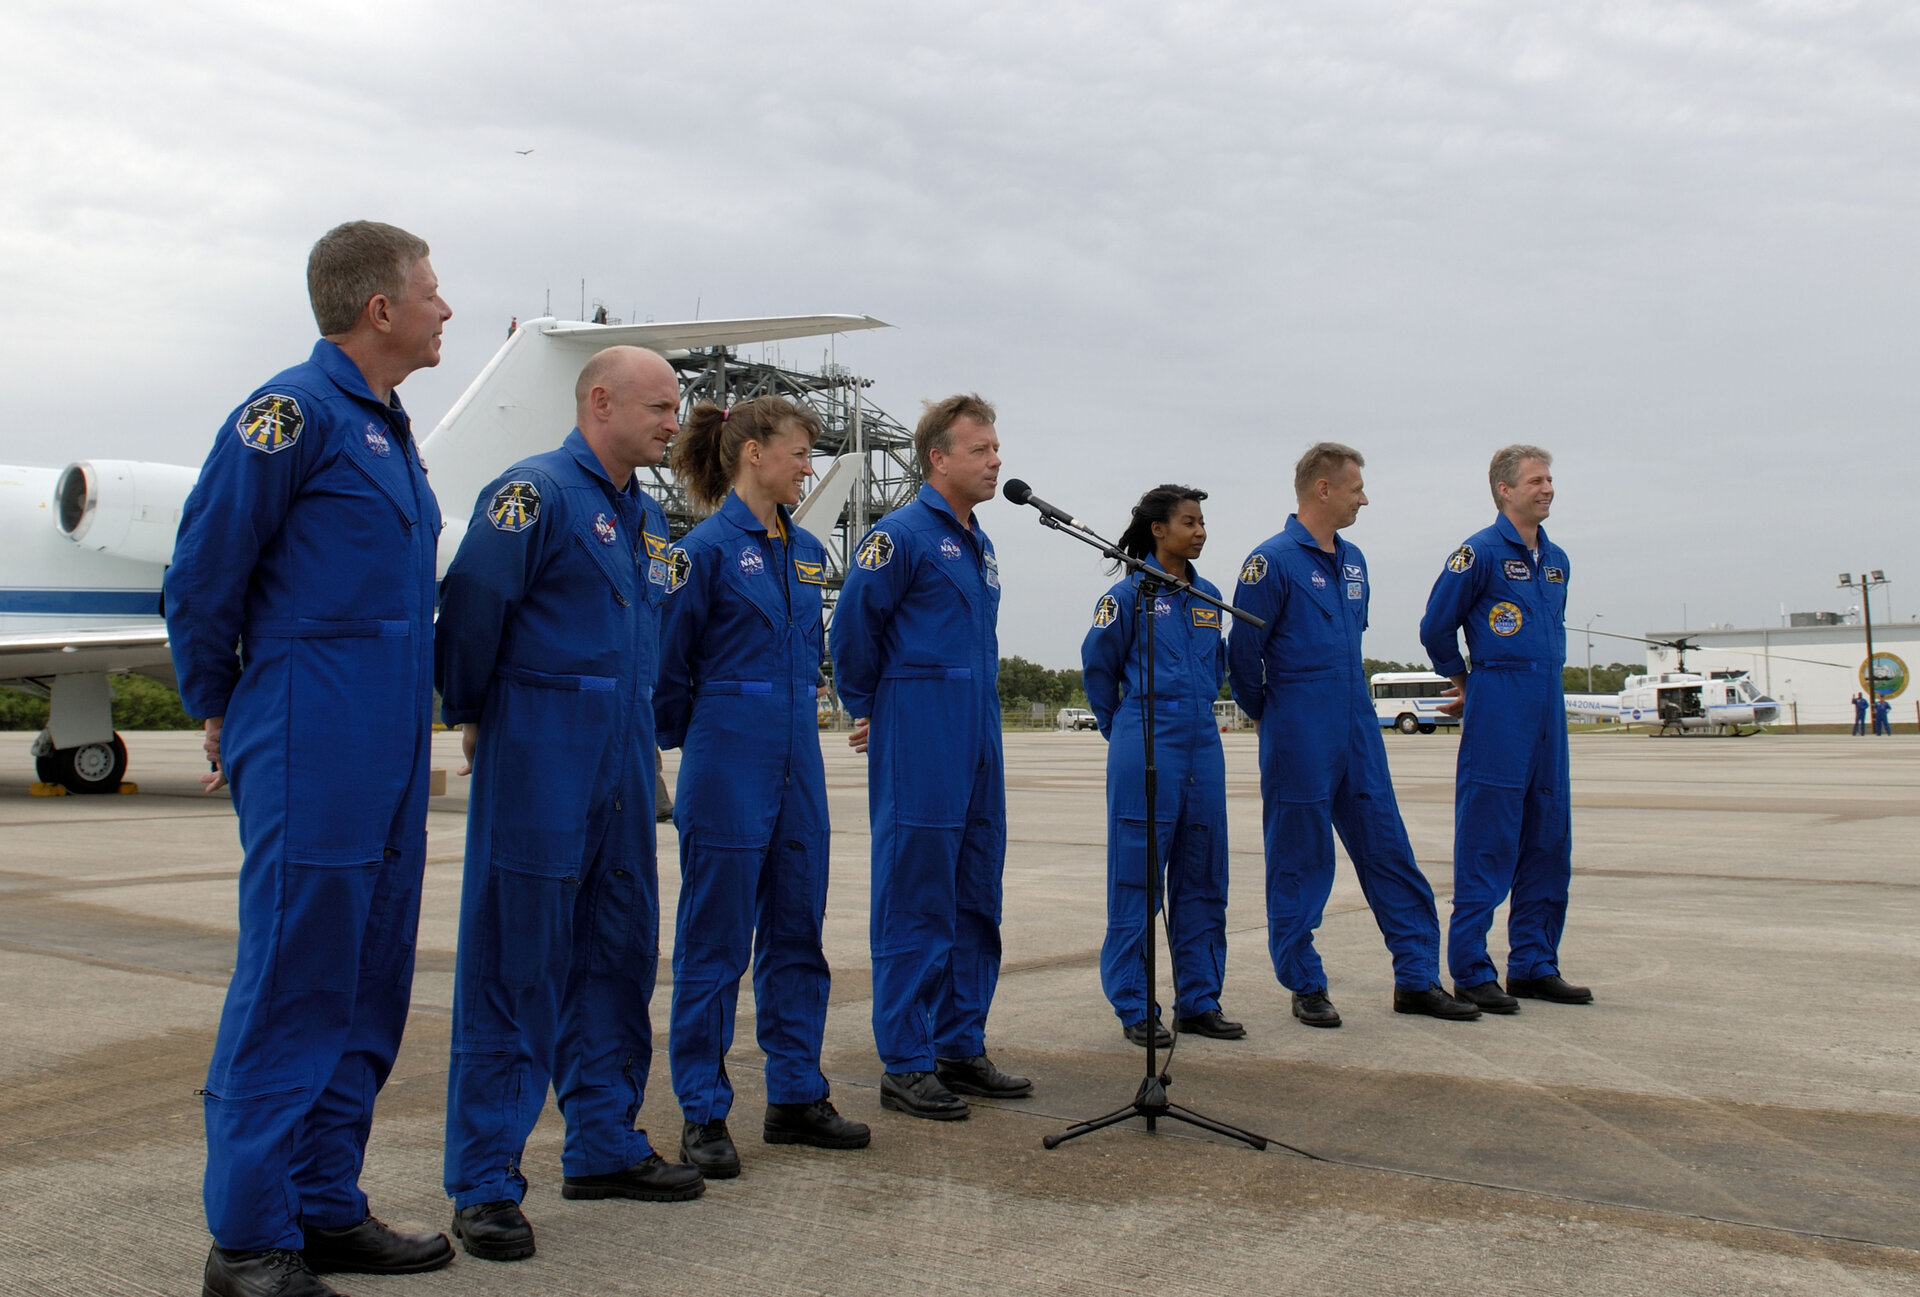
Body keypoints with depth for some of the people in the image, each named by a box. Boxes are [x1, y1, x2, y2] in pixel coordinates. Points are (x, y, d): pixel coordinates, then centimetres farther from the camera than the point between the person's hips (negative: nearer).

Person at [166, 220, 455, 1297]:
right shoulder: (294, 410, -10)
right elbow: (204, 573, -8)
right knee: (288, 993, -3)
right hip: (311, 756, -9)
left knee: (366, 994, 12)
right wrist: (219, 711, 3)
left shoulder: (387, 426, 18)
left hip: (388, 757, 9)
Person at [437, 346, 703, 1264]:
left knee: (617, 959, 14)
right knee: (513, 967, -3)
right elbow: (470, 610, -15)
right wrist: (475, 719, -4)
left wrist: (631, 728, 18)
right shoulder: (534, 493, -12)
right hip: (538, 767, -8)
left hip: (621, 769, 9)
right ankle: (485, 1185, 5)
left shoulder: (645, 518, 15)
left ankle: (603, 1144, 27)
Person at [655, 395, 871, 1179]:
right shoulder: (708, 548, -10)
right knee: (715, 941, 1)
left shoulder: (806, 552, 12)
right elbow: (667, 661, -6)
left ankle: (796, 1096, 23)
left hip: (797, 764, 7)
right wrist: (691, 740, 3)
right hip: (729, 768, -7)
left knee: (797, 932, 12)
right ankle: (703, 1113, 11)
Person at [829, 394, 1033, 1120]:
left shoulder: (980, 545, 17)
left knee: (977, 902, 11)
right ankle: (905, 1066, 5)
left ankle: (961, 1050, 21)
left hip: (978, 741, 8)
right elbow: (854, 623, -9)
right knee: (915, 907, -3)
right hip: (918, 746, -8)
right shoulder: (902, 534, -9)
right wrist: (867, 708, 1)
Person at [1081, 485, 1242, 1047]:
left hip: (1202, 747, 6)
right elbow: (1097, 666, 4)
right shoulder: (1130, 594, -5)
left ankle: (1199, 1000, 20)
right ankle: (1135, 1008, 7)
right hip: (1145, 751, -6)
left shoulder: (1209, 597, 11)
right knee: (1137, 878, -1)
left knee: (1203, 879, 10)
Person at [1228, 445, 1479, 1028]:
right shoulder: (1273, 561, -11)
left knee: (1390, 852, 7)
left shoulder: (1353, 560, 12)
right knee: (1300, 864, 3)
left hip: (1360, 735, 7)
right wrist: (1270, 713, 4)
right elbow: (1242, 652, -8)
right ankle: (1306, 987, 14)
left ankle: (1417, 979, 15)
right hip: (1300, 742, -7)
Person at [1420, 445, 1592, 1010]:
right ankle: (1471, 973, 1)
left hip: (1548, 708, 7)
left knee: (1549, 842, 9)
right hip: (1497, 711, -7)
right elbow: (1436, 628, -3)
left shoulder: (1556, 560, 15)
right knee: (1487, 843, -5)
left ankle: (1534, 966, 17)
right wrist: (1464, 682, 10)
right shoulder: (1480, 552, -7)